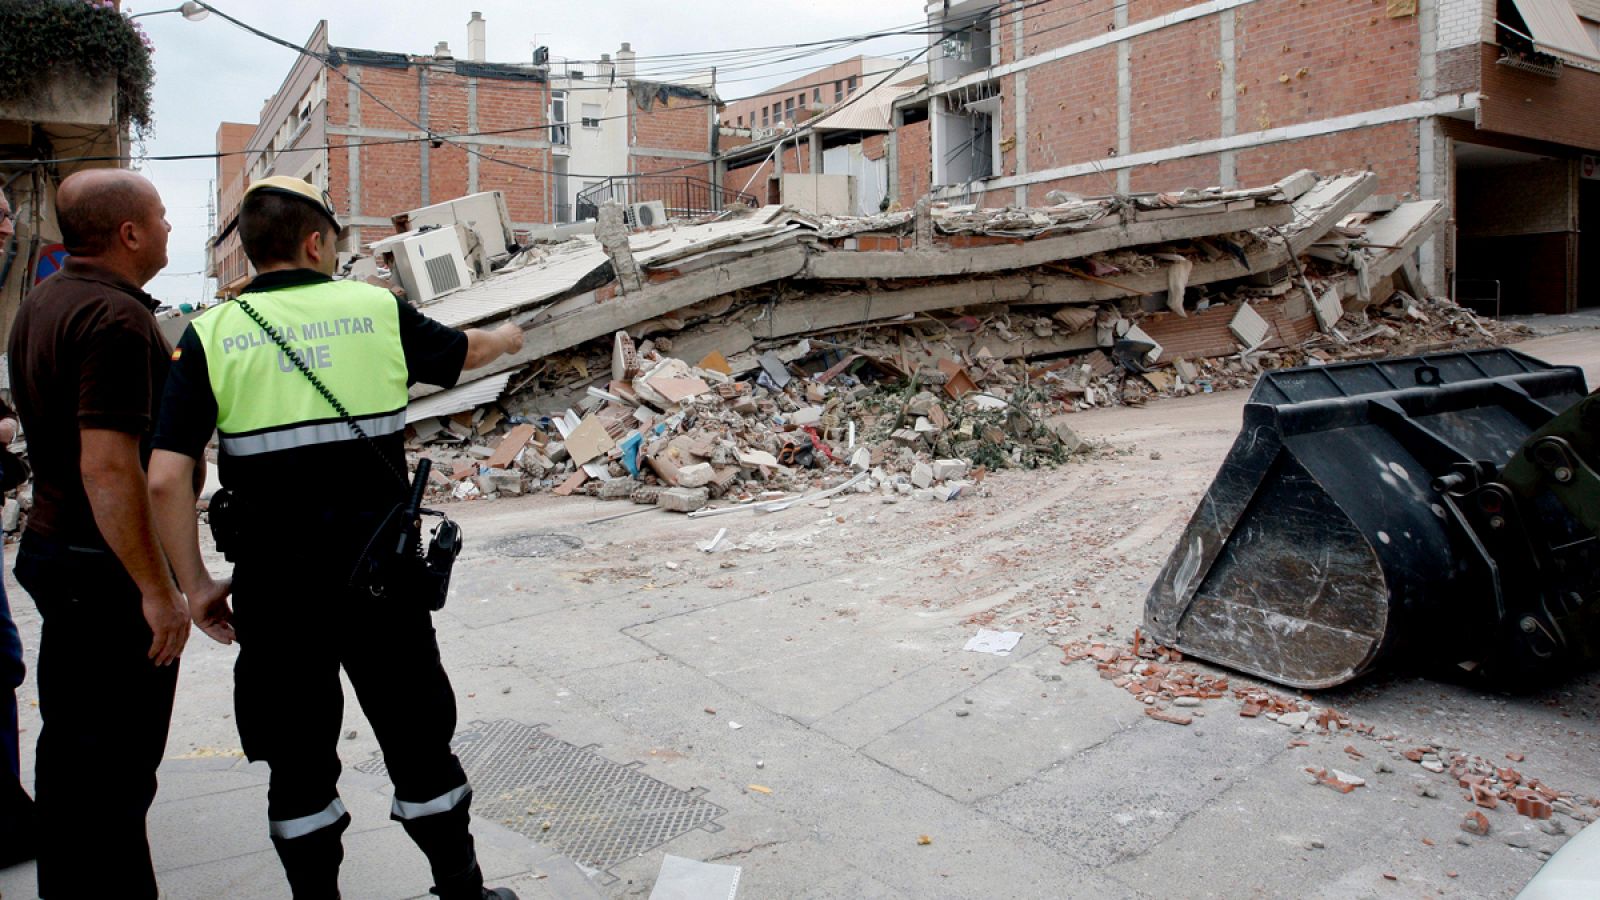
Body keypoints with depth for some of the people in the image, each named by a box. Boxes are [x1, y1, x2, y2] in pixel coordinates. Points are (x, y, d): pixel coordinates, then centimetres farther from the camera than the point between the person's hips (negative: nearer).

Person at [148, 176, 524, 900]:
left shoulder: (211, 334, -2)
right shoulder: (378, 311, -1)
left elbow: (165, 478, -9)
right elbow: (466, 349, 20)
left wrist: (195, 585, 1)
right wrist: (508, 337, 42)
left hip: (273, 590, 0)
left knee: (298, 763, 15)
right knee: (418, 742, 14)